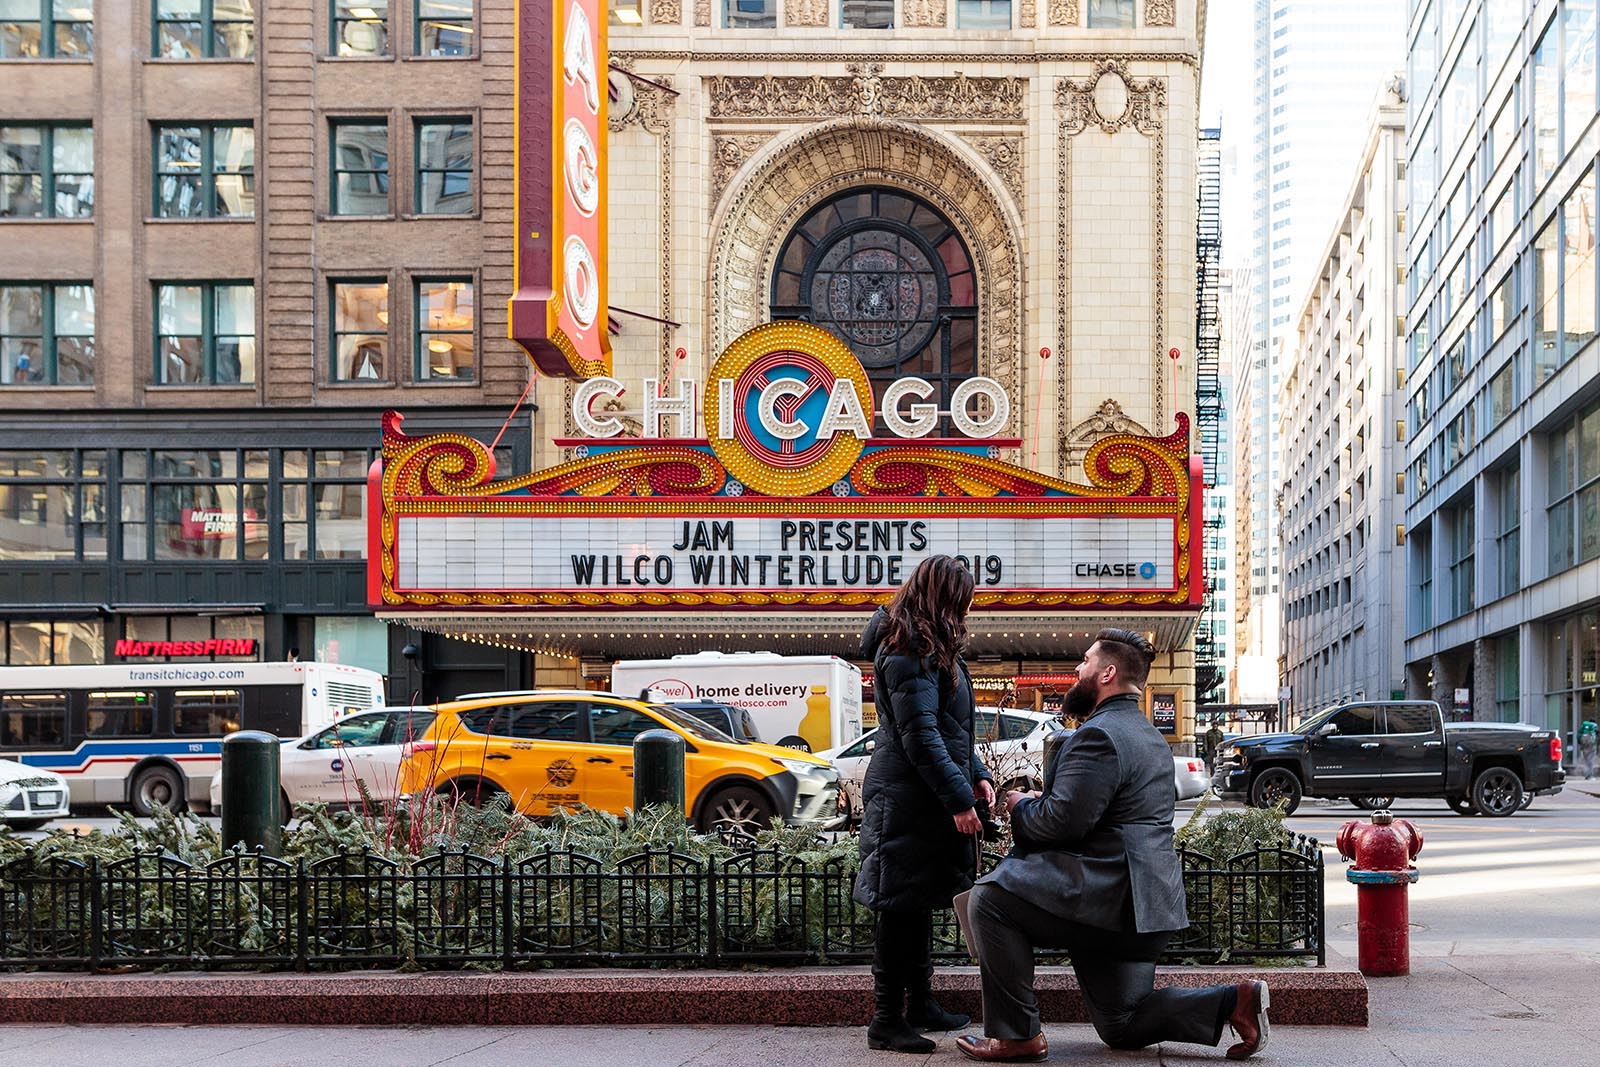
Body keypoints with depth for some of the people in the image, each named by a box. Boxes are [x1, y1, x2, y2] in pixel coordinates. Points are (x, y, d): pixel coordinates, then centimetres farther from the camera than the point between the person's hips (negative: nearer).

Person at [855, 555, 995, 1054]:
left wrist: (977, 774, 12)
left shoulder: (929, 650, 18)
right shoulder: (909, 654, -16)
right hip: (908, 801, -11)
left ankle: (919, 1004, 25)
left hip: (925, 801, 11)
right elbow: (920, 736, -21)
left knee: (919, 904, 16)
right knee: (902, 906, -6)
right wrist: (959, 798, -20)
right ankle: (886, 1019, -2)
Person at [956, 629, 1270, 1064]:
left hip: (1108, 895, -10)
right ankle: (1233, 1001, 5)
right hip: (1143, 905, 11)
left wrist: (1021, 806, -3)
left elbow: (1062, 821, -23)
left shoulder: (1099, 735, -15)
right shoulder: (1149, 736, 20)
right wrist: (1040, 803, 14)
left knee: (989, 898, -8)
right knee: (1122, 1026, 17)